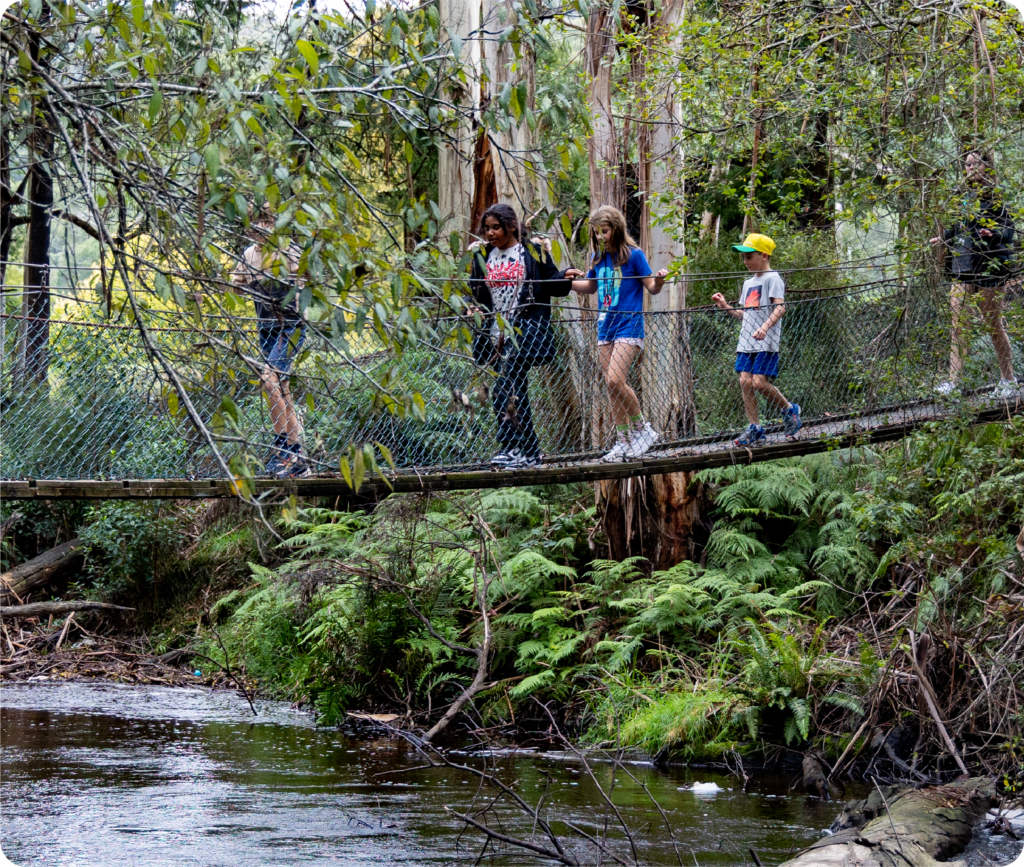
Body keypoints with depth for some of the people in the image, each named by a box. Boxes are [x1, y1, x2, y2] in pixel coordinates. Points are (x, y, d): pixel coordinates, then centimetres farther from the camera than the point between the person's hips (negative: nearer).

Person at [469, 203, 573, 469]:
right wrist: (476, 308, 1)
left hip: (526, 332, -5)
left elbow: (551, 285, 6)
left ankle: (511, 448, -20)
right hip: (496, 334, 5)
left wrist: (565, 278, -14)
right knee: (516, 392, 6)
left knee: (506, 390, -18)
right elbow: (476, 292, 21)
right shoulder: (482, 256, 14)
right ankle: (530, 452, 10)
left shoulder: (533, 251, 2)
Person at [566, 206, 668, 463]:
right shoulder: (597, 257, 10)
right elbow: (590, 287, 24)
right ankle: (623, 441, 11)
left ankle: (643, 429, -2)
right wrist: (570, 281, 7)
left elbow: (651, 287, -4)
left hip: (628, 326, -7)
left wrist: (658, 281, -25)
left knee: (615, 380, -18)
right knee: (611, 386, 5)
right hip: (605, 327, 7)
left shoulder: (633, 255, -7)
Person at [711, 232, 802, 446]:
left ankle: (789, 410, 8)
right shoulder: (748, 284, 21)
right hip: (746, 341, 8)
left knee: (760, 382, -15)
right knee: (745, 381, -3)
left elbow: (780, 307, -16)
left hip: (766, 342, -8)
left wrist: (765, 327, -30)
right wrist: (725, 306, 13)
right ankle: (754, 429, 0)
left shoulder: (772, 278, -4)